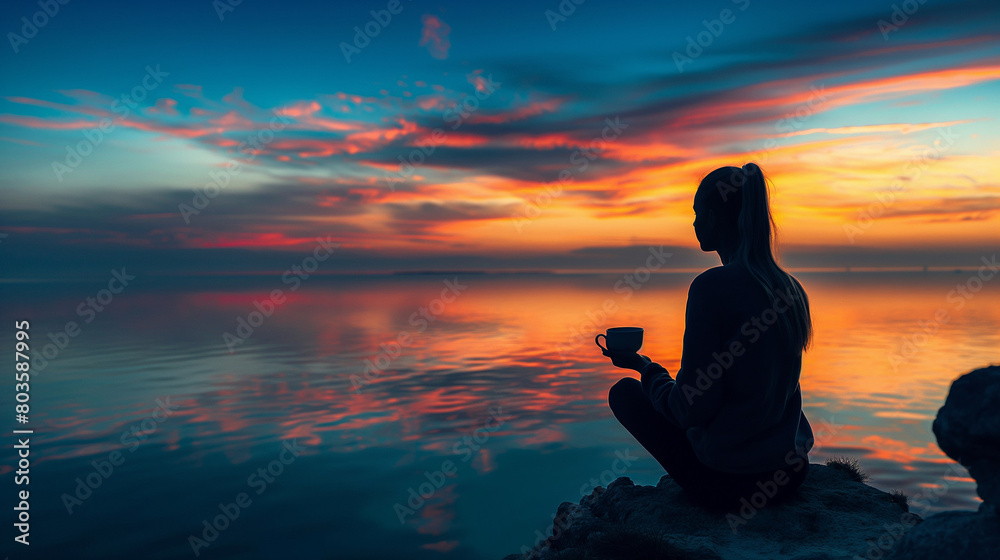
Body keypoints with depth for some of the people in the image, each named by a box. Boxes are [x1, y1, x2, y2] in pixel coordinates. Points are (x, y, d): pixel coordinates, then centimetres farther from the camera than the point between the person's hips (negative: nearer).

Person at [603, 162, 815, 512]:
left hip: (727, 483, -7)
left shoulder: (712, 287, -21)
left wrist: (646, 368, -1)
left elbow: (693, 409, -19)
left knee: (624, 392, 9)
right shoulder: (791, 288, 2)